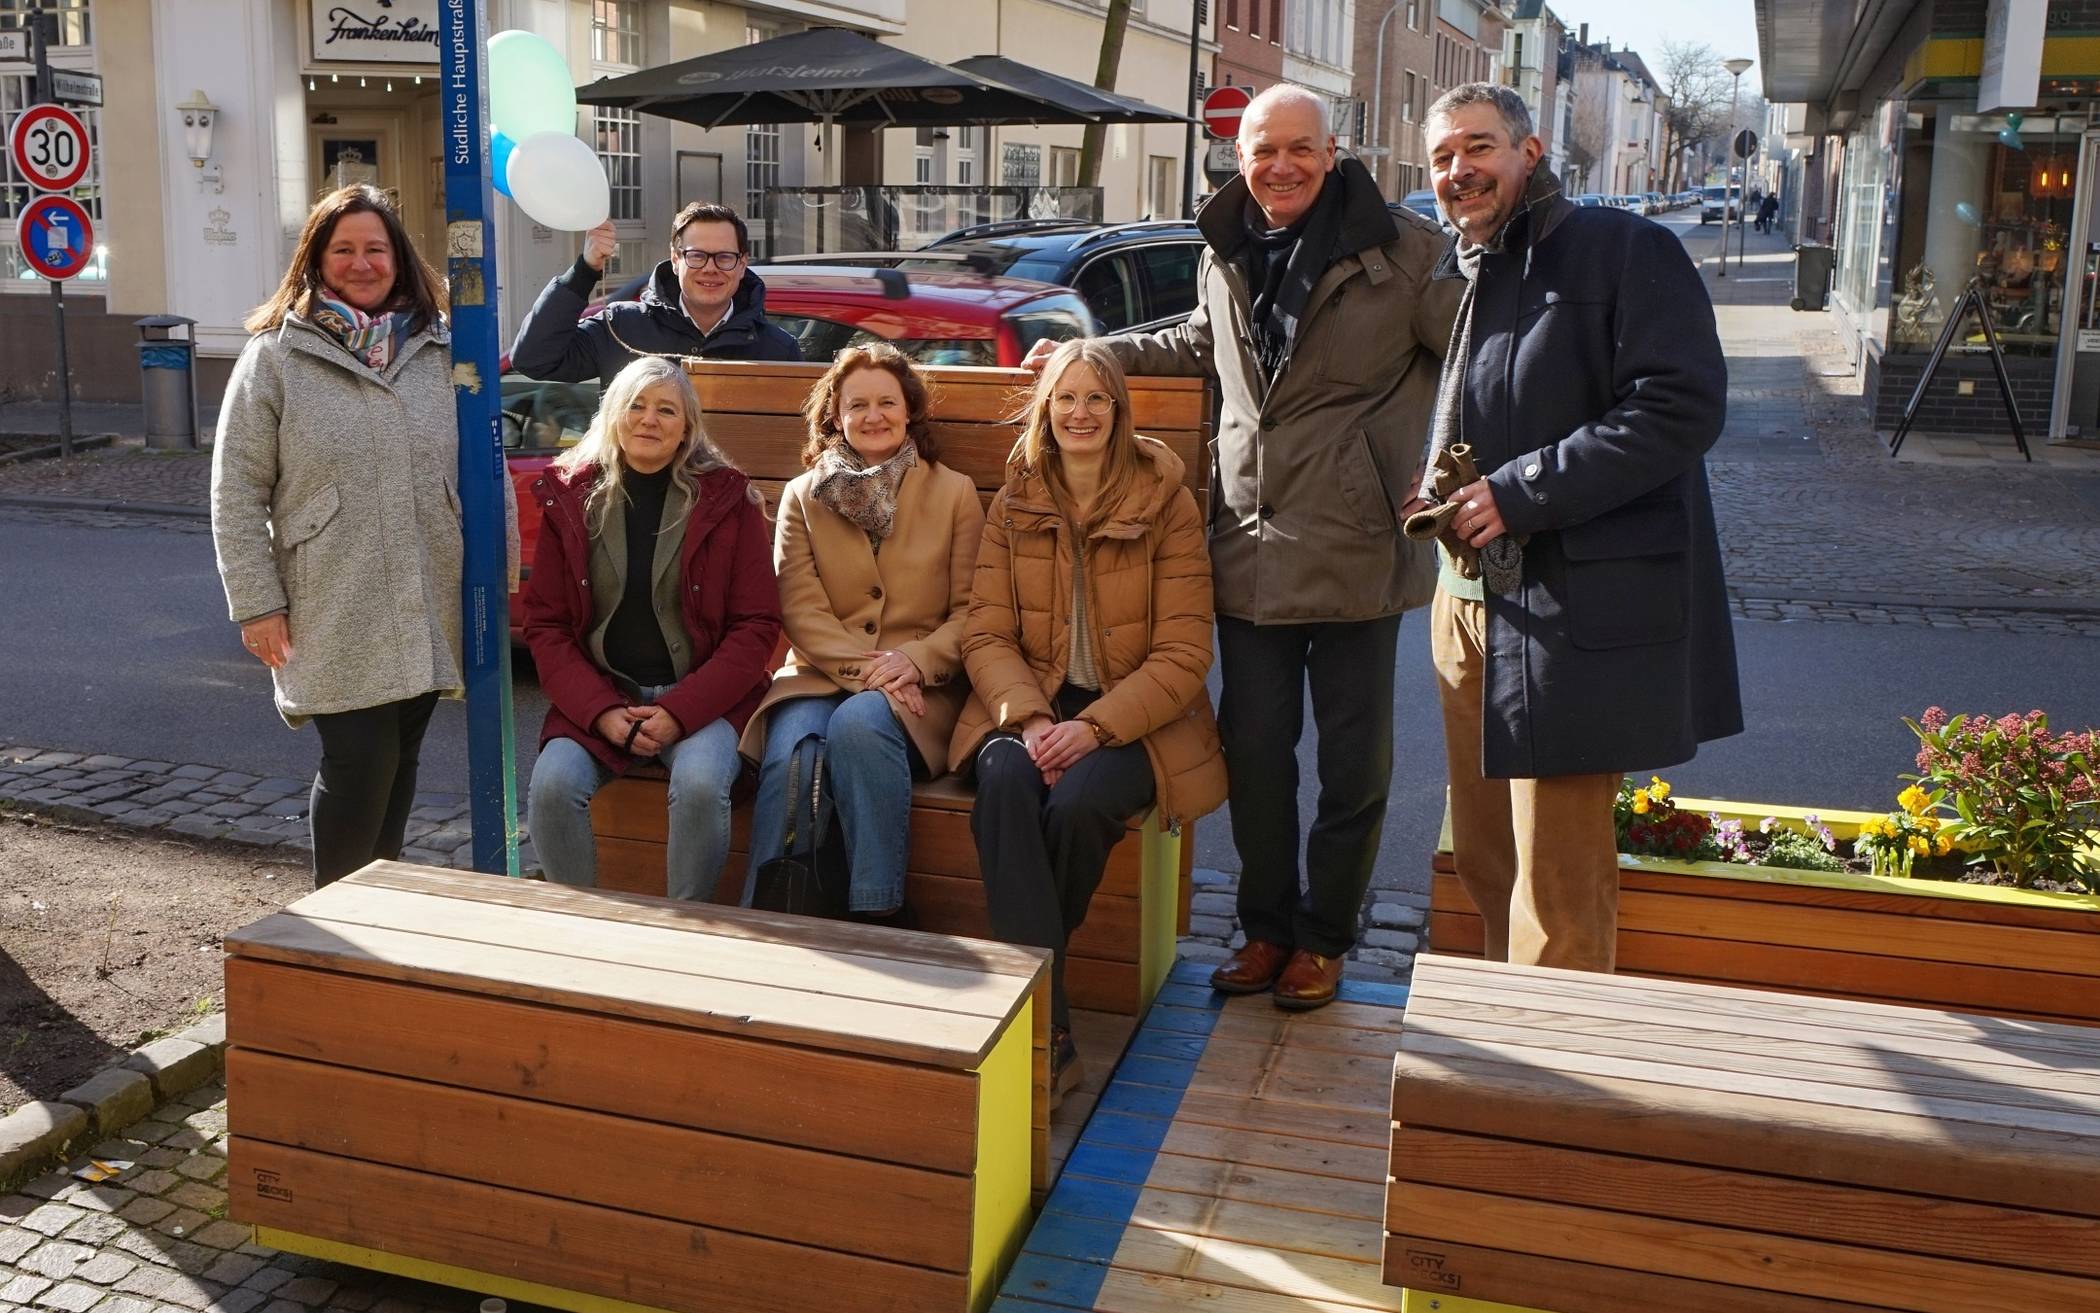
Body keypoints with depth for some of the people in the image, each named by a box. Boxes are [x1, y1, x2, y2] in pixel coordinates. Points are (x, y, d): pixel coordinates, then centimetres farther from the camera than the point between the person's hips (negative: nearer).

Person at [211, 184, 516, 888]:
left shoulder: (441, 350, 8)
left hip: (427, 610, 3)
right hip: (334, 617, -3)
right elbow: (237, 493, -2)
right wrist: (257, 605, -6)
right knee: (360, 762, -5)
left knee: (399, 762, 12)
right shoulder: (274, 357, -1)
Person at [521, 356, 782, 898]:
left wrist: (680, 711, -14)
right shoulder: (569, 497, 6)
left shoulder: (726, 498, 1)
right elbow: (545, 624, 5)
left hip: (703, 696, -2)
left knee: (699, 785, -31)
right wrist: (600, 711, -11)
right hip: (597, 695, 2)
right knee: (552, 785, -25)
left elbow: (757, 624, -2)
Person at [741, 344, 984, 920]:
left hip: (920, 684, -1)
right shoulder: (803, 495, 14)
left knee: (859, 724, -36)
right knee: (791, 757, -33)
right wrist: (863, 666, -15)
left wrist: (916, 660, -14)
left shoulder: (955, 493, 12)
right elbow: (801, 608, 2)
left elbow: (971, 611, 5)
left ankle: (876, 916, -29)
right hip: (820, 675, 1)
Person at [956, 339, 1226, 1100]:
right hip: (1030, 707, 2)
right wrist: (1029, 718, -18)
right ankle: (1046, 1029, -33)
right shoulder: (1012, 505, 8)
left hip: (1136, 720, -2)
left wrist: (1095, 726, -20)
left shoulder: (1166, 504, -2)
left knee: (1077, 802, -33)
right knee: (1004, 781, -32)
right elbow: (986, 635, 1)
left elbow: (1183, 655, -7)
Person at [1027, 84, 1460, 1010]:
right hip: (1250, 550, 5)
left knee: (1353, 761, 8)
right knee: (1254, 752, 11)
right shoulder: (1224, 259, 12)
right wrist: (1099, 351, 26)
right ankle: (1266, 926, 29)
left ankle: (1322, 938, 26)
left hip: (1355, 552, -4)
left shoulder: (1402, 250, -7)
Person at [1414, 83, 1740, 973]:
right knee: (1484, 857, 15)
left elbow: (1683, 407, -17)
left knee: (1560, 878, -3)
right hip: (1471, 603, 8)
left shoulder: (1628, 252, -6)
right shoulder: (1454, 281, 17)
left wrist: (1520, 493, -18)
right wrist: (1432, 497, 6)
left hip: (1581, 612, -7)